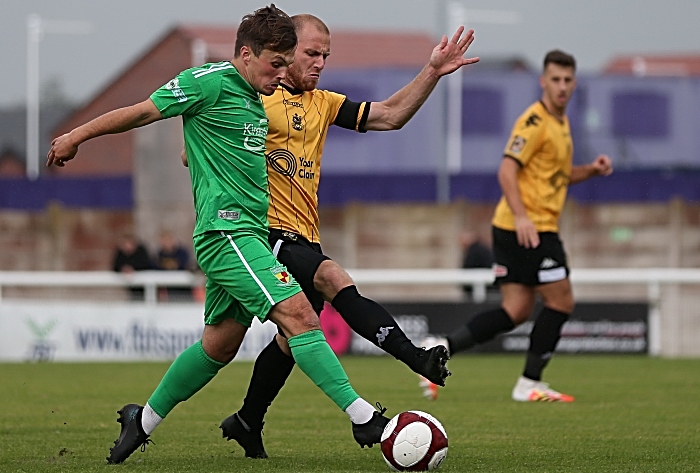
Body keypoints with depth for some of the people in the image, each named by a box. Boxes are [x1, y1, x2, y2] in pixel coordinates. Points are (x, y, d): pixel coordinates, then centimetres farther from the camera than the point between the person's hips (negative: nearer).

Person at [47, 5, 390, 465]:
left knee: (220, 344, 14)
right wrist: (76, 137, 8)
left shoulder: (256, 101, 18)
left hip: (251, 232, 10)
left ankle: (143, 421, 29)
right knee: (298, 313, -19)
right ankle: (363, 418, -23)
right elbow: (142, 112, 0)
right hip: (227, 231, -10)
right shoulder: (209, 81, -8)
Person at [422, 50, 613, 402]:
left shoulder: (560, 122, 18)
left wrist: (592, 170, 12)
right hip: (526, 228, -9)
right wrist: (521, 216, -30)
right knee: (561, 301, -4)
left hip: (534, 229, 9)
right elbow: (507, 171, -19)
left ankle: (440, 348, 3)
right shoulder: (535, 121, -12)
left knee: (516, 312, 6)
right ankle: (529, 384, 3)